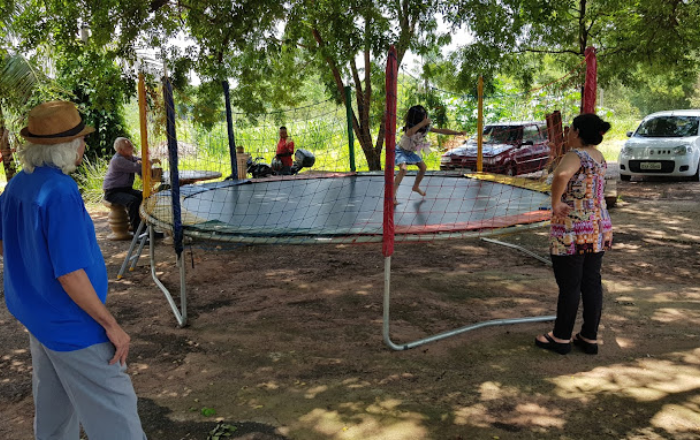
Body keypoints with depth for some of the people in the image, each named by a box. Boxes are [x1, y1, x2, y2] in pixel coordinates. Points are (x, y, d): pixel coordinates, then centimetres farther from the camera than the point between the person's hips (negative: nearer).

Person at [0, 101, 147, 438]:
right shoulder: (60, 193, -26)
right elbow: (71, 275, -27)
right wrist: (111, 325, -19)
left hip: (36, 317, 9)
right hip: (72, 325, -9)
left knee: (53, 409, 25)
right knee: (114, 410, 1)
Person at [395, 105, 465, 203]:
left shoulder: (426, 128, -12)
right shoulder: (409, 128, -31)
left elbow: (441, 131, -9)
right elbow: (409, 134, -56)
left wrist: (458, 133, -14)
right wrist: (422, 123, -59)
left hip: (410, 152, 8)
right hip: (401, 151, -8)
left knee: (423, 167, 10)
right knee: (403, 169, -30)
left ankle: (416, 187, 36)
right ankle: (393, 195, -27)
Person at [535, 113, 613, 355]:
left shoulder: (576, 155, -16)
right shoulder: (599, 157, 10)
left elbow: (562, 174, -39)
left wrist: (555, 202, -26)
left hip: (572, 232, -8)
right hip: (599, 227, 8)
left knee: (569, 286, 2)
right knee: (592, 283, 13)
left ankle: (561, 338, 15)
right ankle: (590, 338, 22)